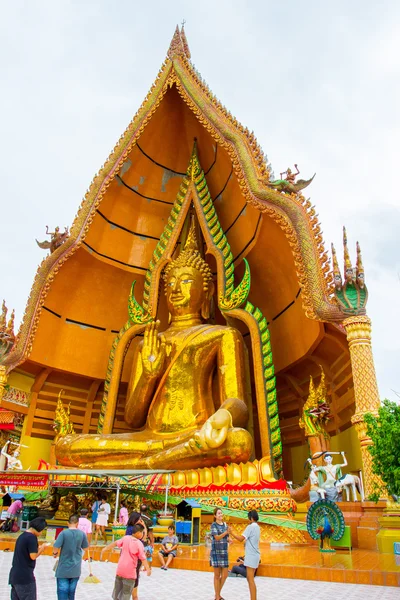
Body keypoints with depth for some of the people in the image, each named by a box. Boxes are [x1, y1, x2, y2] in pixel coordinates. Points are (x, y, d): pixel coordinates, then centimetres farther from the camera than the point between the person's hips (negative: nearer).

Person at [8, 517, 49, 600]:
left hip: (15, 575, 9)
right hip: (25, 576, -9)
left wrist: (38, 548, 12)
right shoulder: (32, 537, -16)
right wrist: (42, 548, -3)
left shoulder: (22, 535, 12)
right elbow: (33, 556, -18)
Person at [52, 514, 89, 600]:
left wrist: (55, 553, 1)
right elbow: (85, 547, 7)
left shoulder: (64, 533, -15)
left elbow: (55, 547, -20)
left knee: (62, 592, 5)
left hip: (64, 568, -3)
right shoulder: (82, 534, -5)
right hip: (76, 569, 3)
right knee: (72, 592, 18)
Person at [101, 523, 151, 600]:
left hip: (120, 569, 4)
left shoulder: (125, 538, -2)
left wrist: (104, 549, 9)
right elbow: (143, 558, -17)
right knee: (126, 594, 9)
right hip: (130, 571, -4)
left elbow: (115, 543, 1)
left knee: (117, 590, 23)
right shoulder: (139, 544, -14)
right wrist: (148, 569, -16)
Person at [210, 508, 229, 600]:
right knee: (217, 575, 2)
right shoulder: (214, 525, -8)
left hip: (224, 552, 6)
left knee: (225, 575, 7)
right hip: (216, 552, -6)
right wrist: (226, 532, -30)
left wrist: (230, 540, -9)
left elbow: (227, 538, 14)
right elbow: (217, 537, -18)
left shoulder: (225, 525, 10)